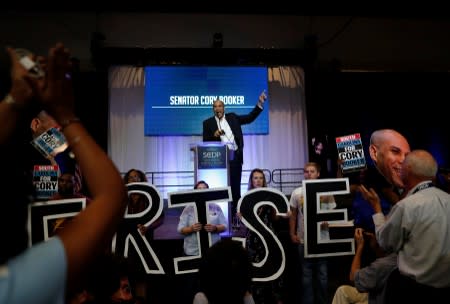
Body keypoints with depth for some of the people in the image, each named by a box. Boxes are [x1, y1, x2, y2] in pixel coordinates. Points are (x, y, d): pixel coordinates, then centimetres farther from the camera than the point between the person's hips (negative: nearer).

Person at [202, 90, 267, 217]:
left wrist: (260, 103, 1)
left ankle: (235, 213, 16)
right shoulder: (208, 122, 6)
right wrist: (214, 135, -18)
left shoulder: (232, 117, 13)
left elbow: (250, 118, 8)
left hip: (235, 157, 2)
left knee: (235, 187, 6)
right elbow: (205, 142, 1)